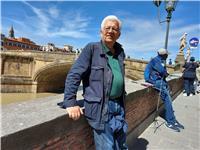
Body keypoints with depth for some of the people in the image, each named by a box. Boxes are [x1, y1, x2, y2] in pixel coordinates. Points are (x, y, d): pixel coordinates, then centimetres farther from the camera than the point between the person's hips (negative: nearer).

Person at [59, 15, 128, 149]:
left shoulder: (120, 52, 9)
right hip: (100, 108, -6)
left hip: (119, 107, 7)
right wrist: (70, 102, -21)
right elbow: (74, 75, -14)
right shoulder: (92, 48, -9)